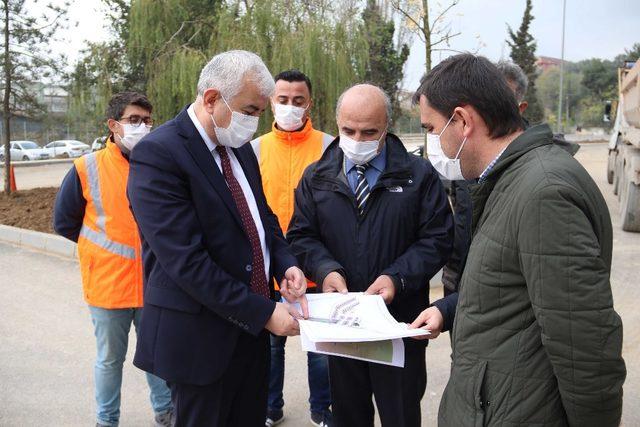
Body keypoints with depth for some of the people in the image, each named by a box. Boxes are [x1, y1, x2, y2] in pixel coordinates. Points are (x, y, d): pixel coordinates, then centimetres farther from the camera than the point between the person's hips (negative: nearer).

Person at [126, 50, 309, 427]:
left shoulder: (240, 147, 7)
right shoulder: (158, 155, -19)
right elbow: (186, 262, -24)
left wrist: (285, 264, -3)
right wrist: (264, 312, -20)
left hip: (251, 328, 8)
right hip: (199, 336, -7)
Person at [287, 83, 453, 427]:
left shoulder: (418, 175, -4)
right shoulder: (317, 177, 4)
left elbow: (437, 238, -6)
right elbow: (301, 235, 4)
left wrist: (397, 278, -19)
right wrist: (325, 270, -15)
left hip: (400, 321, -2)